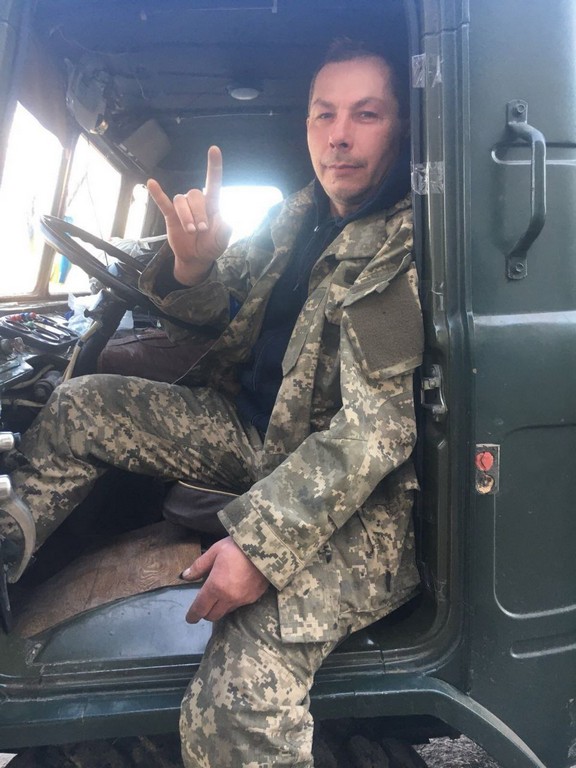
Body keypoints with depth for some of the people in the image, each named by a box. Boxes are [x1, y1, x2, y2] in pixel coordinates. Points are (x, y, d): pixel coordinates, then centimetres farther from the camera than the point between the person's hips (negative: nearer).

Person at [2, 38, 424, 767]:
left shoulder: (414, 247, -17)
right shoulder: (298, 215, 6)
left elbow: (379, 426, -24)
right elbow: (222, 315, 13)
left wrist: (264, 541, -30)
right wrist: (193, 265, -12)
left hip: (359, 489, -7)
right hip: (257, 432, 8)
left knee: (236, 708, -31)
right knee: (78, 406, 3)